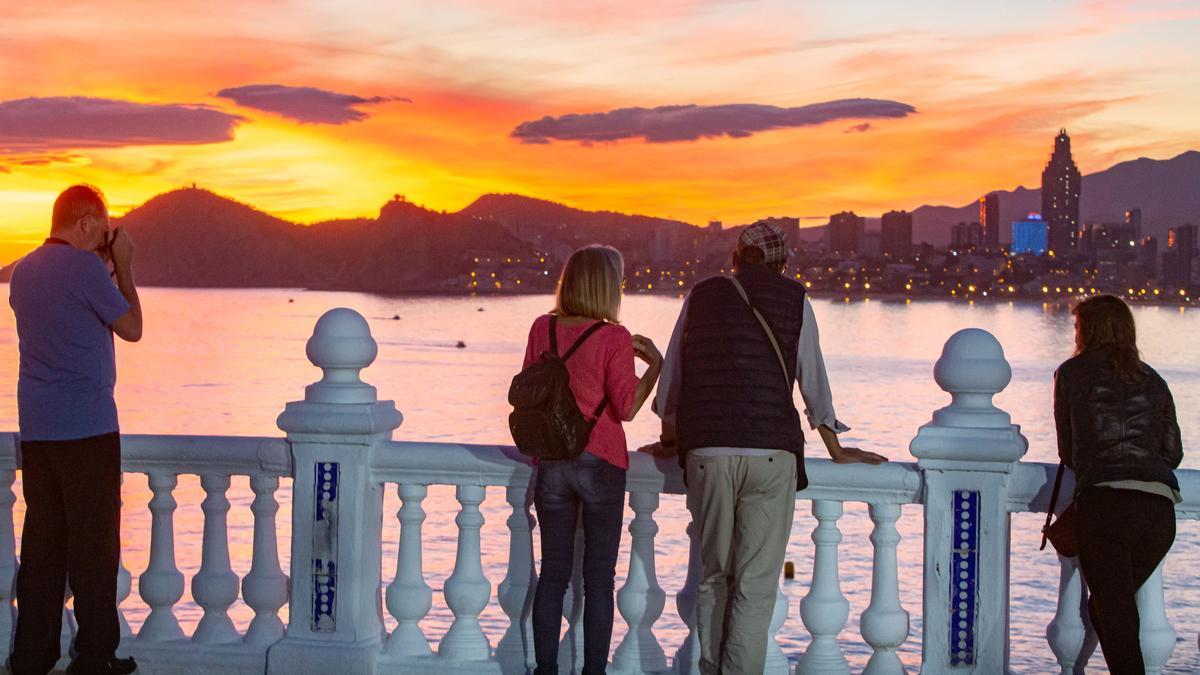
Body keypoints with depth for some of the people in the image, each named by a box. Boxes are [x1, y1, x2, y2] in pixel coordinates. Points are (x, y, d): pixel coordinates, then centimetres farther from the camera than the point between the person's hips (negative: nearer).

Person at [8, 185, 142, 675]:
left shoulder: (23, 271, 13)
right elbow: (132, 329, -2)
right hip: (86, 427, -7)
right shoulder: (85, 268, -11)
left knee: (42, 538, 10)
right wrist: (123, 267, 5)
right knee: (94, 542, -1)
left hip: (35, 428, 7)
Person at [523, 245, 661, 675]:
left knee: (553, 573, 11)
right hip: (601, 462, -4)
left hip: (551, 460, 4)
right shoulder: (614, 338, -14)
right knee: (599, 577, 5)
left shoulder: (543, 328, 0)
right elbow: (626, 408, -12)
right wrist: (655, 364, -2)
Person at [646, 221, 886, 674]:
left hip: (705, 454, 2)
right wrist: (837, 452, 25)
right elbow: (815, 386, 14)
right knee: (756, 583, -1)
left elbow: (671, 382, 19)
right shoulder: (793, 299, 9)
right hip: (770, 454, -2)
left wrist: (669, 443, 34)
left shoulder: (702, 296, 15)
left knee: (712, 576, 13)